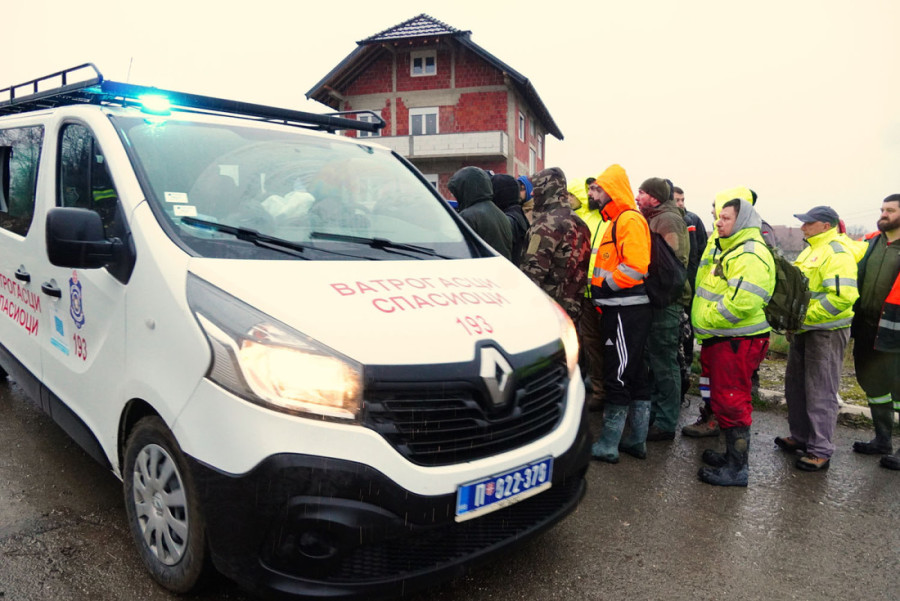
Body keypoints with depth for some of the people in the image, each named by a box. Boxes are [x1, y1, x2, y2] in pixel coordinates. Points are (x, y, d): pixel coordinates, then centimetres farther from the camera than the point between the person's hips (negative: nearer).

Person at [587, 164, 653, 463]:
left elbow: (635, 267, -22)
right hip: (619, 309, 10)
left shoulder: (630, 219, -12)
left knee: (618, 376, -4)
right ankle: (637, 439, 24)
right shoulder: (616, 221, 20)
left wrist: (602, 284, -13)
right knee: (635, 374, 14)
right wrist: (599, 290, 12)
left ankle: (608, 445, 3)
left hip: (627, 311, -10)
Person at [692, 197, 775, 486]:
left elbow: (741, 302, -30)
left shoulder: (751, 255, -18)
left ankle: (736, 468, 7)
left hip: (737, 342, -11)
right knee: (722, 400, 19)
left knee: (731, 403, -4)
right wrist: (703, 327, 16)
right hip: (721, 339, 11)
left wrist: (706, 320, -18)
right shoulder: (732, 250, 18)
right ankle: (732, 455, 33)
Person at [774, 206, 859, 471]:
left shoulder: (837, 254, -17)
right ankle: (800, 437, 31)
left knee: (820, 392, -3)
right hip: (803, 330, 10)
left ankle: (820, 451, 6)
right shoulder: (810, 251, 14)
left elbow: (842, 297, -28)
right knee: (795, 386, 17)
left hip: (826, 332, -10)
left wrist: (806, 316, -24)